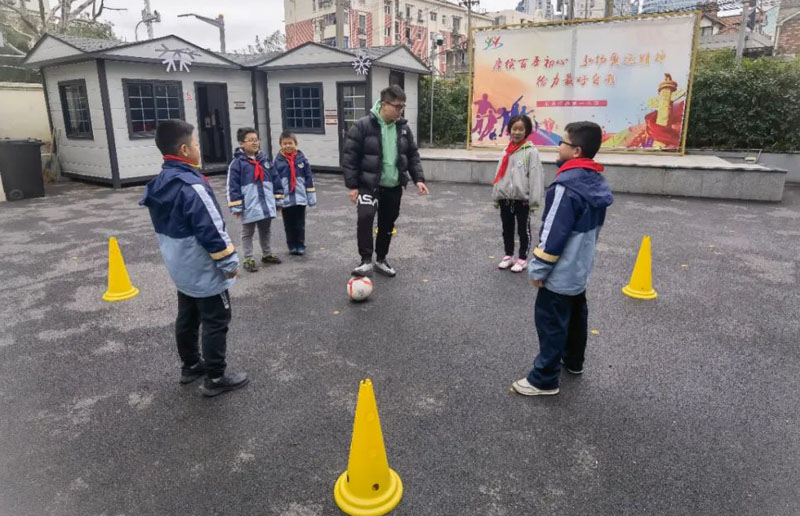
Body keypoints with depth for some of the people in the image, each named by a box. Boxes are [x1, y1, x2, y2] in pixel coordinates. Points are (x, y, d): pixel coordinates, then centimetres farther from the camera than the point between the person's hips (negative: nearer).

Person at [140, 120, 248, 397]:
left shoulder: (159, 184, 4)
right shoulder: (192, 186, -25)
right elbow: (212, 230, -25)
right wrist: (229, 262, -14)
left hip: (180, 268, 9)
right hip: (204, 271, -9)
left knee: (187, 317, 20)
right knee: (216, 322, 2)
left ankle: (190, 366, 35)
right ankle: (215, 378, 11)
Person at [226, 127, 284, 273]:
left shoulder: (265, 160, 5)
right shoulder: (237, 163, -11)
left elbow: (275, 180, 10)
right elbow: (233, 186, -11)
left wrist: (278, 200, 9)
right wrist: (236, 207, -13)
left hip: (266, 204, 5)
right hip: (249, 207, -5)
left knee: (265, 231, 20)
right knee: (248, 233, 11)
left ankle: (266, 254, 36)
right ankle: (248, 259, 20)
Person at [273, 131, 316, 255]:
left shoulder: (301, 158, 0)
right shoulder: (278, 160, -2)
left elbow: (309, 178, 3)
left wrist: (311, 196, 2)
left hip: (300, 198, 0)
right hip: (285, 199, 0)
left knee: (300, 224, 8)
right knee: (289, 225, 10)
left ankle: (300, 246, 18)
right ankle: (292, 246, 21)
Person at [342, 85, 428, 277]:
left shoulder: (403, 127, 4)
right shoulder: (363, 126, -12)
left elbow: (413, 155, 12)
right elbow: (350, 157, -10)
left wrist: (418, 179, 1)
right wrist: (352, 185, -13)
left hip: (394, 187, 5)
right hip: (369, 185, -5)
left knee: (387, 224, 12)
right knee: (365, 216, -26)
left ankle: (381, 260, 30)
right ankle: (366, 261, -16)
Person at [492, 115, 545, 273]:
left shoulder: (531, 151, -9)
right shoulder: (507, 150, 8)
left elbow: (535, 176, -12)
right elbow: (499, 174, 11)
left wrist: (534, 201, -15)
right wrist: (496, 196, 11)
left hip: (522, 199, -5)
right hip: (505, 198, 5)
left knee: (523, 230, 9)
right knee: (507, 229, 16)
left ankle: (522, 259, 22)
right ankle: (508, 256, 32)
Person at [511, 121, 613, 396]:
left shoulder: (567, 187, -26)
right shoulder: (597, 182, 4)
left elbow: (553, 235, -25)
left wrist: (538, 269, -15)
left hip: (560, 272, -9)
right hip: (580, 268, 9)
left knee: (551, 324, 0)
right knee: (575, 315, 23)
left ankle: (544, 379, 10)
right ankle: (573, 361, 41)